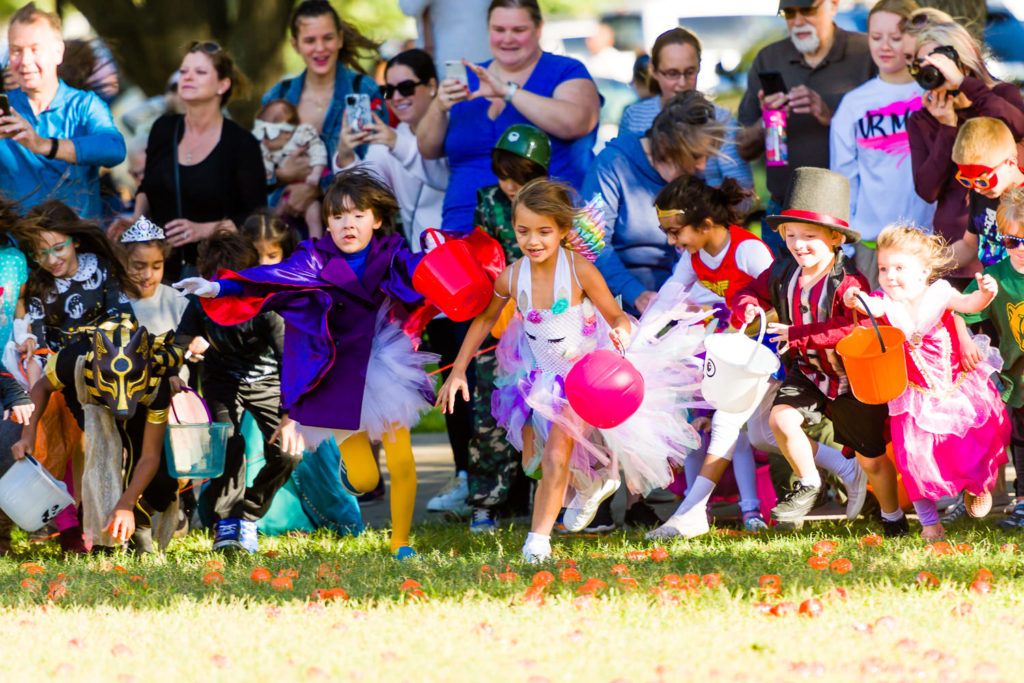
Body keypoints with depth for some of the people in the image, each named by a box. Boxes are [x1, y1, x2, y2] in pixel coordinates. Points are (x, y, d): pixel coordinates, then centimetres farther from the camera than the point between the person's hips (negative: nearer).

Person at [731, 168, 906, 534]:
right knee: (781, 418, -25)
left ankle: (892, 516, 35)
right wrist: (746, 307, -14)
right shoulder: (782, 275, -4)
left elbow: (852, 328, -37)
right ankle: (807, 482, 1)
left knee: (872, 459, 9)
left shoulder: (848, 282, -25)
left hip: (851, 377, -4)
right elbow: (752, 290, 12)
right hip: (806, 371, 4)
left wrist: (798, 335, -40)